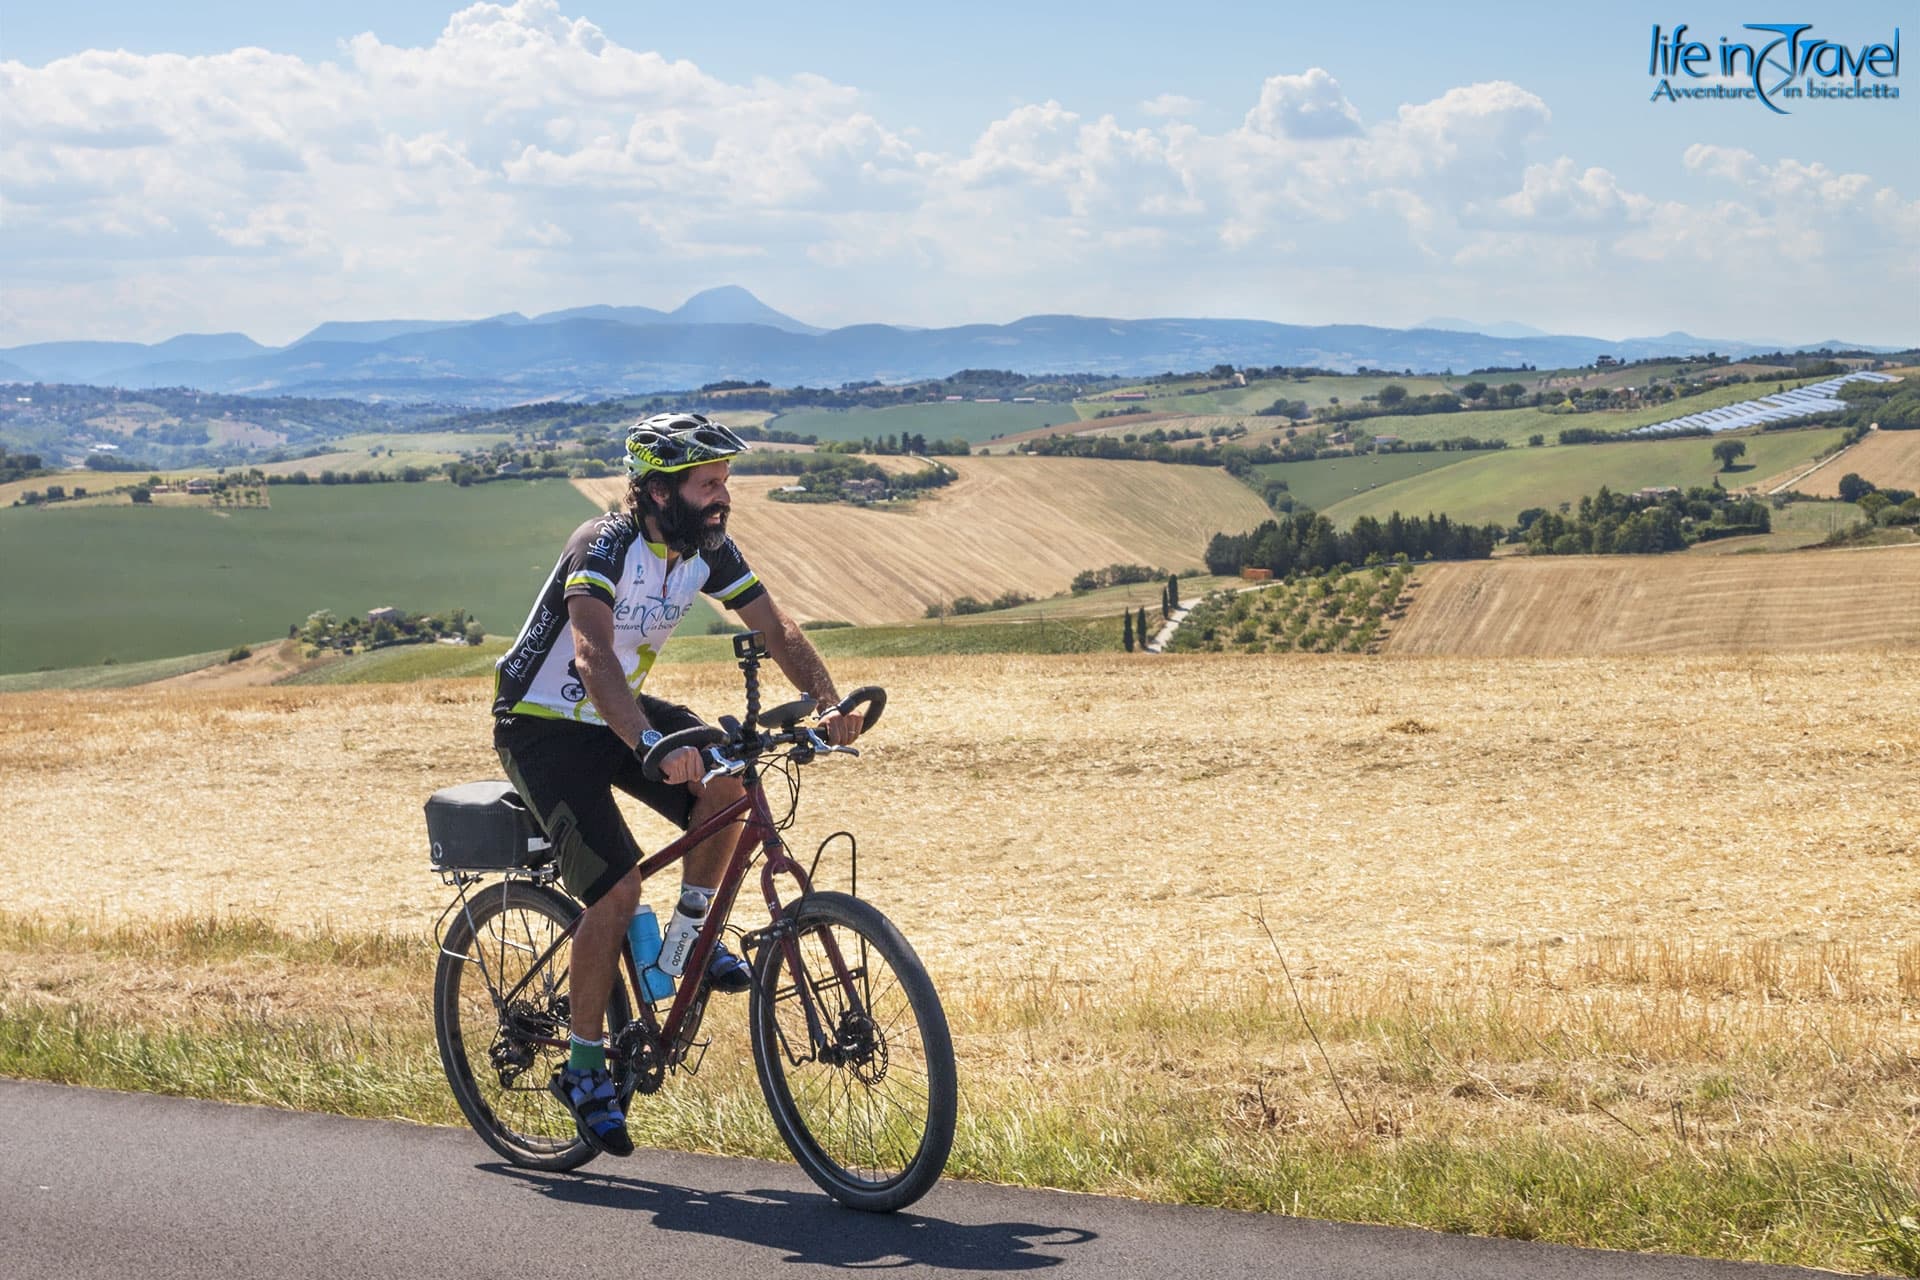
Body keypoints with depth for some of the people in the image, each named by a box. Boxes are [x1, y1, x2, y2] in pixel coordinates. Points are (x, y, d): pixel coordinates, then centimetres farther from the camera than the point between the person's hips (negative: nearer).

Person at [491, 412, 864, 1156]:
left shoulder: (709, 552, -6)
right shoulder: (605, 546, -28)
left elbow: (777, 630, -4)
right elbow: (592, 656, -43)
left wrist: (829, 704, -22)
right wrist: (650, 744, -57)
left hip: (617, 711, 6)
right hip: (542, 726, -6)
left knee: (728, 778, -20)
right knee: (618, 886, -18)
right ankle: (583, 1069, -3)